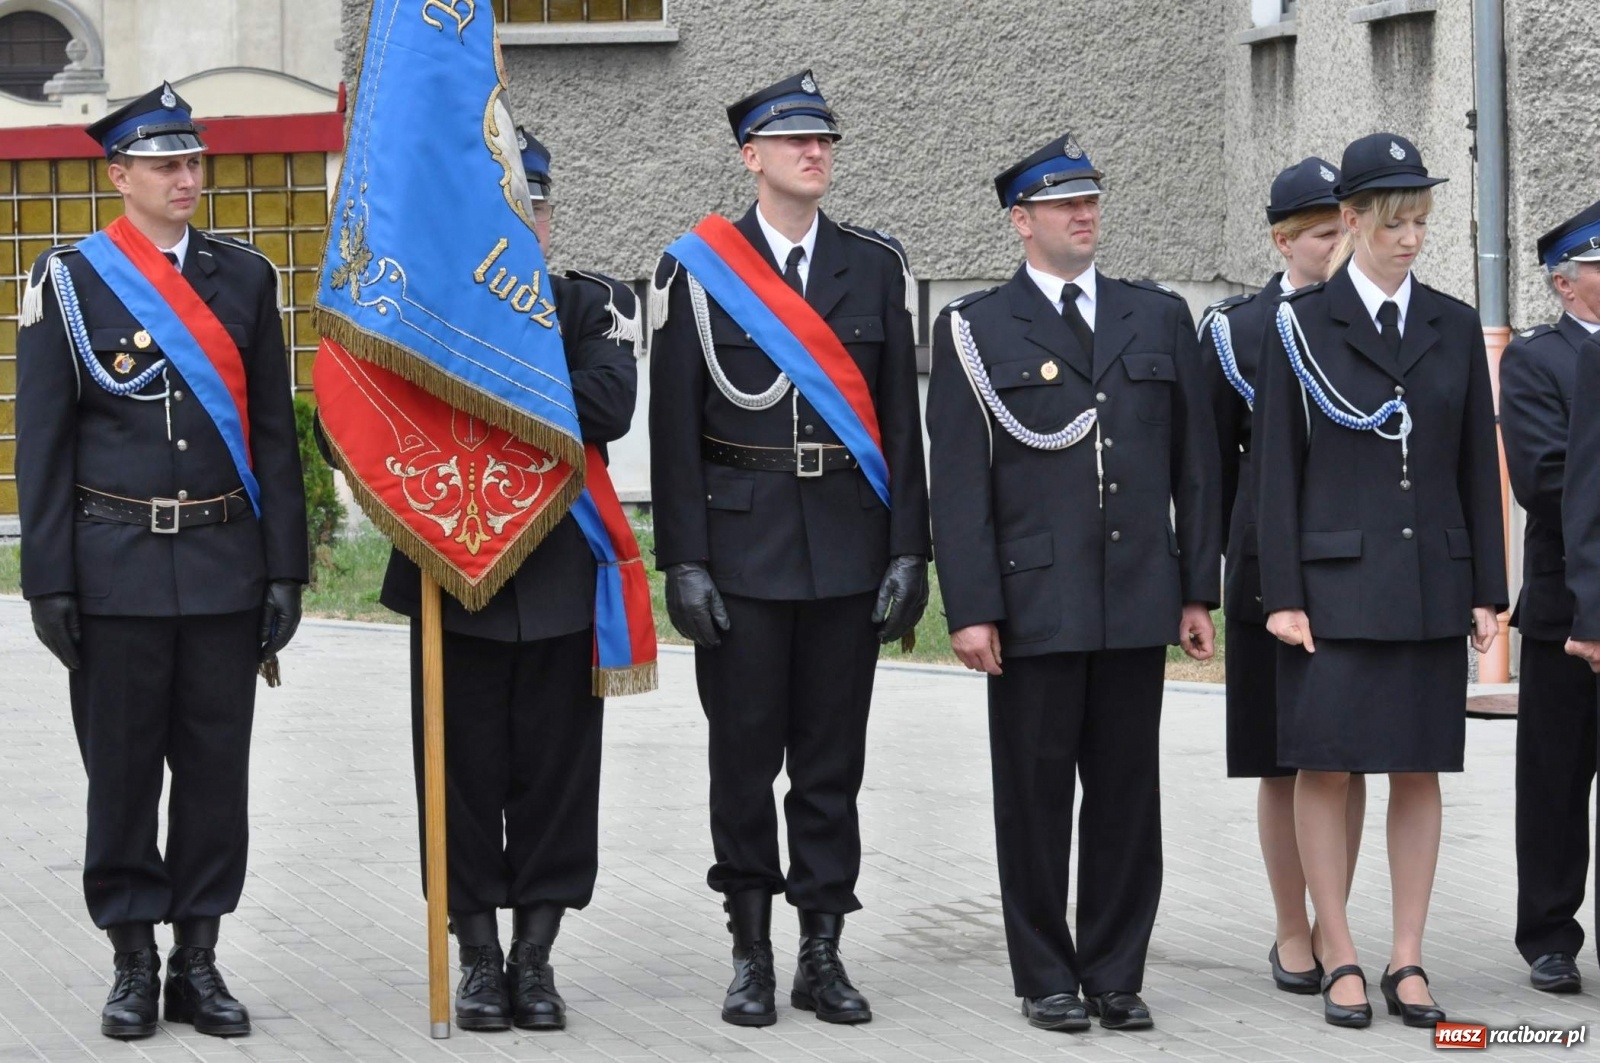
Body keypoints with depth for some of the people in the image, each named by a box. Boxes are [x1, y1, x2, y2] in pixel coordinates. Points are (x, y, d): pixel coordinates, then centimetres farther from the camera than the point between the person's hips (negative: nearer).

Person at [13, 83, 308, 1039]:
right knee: (122, 770, 3)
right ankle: (134, 962, 13)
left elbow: (275, 432, 8)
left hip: (227, 564, 2)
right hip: (117, 563, -2)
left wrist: (286, 567, 3)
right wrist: (50, 581, -5)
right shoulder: (69, 281, 0)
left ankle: (199, 960, 15)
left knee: (218, 767, 6)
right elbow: (42, 443, 0)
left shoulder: (246, 277, 8)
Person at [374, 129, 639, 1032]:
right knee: (465, 773, 3)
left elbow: (609, 406, -13)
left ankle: (535, 958, 13)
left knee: (555, 772, 4)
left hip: (563, 580, 0)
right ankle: (481, 959, 13)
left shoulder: (595, 306, 6)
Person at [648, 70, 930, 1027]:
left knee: (833, 759, 6)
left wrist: (909, 551, 0)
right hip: (742, 547, -2)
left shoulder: (877, 267, 7)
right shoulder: (698, 273, 0)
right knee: (745, 758, 3)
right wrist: (684, 563, -7)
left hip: (849, 548, 2)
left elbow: (901, 417, 6)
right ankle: (752, 953, 12)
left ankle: (823, 953, 13)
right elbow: (675, 429, -1)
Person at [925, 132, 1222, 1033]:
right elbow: (960, 482, -2)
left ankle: (1116, 975, 14)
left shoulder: (1160, 318, 11)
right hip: (1034, 604, -2)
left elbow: (1196, 464, 11)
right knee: (1036, 793, 3)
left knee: (1128, 792, 6)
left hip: (1137, 600, 3)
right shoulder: (976, 331, 2)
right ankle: (1046, 977, 13)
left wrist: (1198, 590, 6)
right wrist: (971, 609, -9)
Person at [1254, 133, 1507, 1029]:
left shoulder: (1455, 328, 9)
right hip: (1335, 579, -3)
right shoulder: (1301, 326, 0)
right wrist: (1283, 596, -7)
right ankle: (1340, 961, 6)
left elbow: (1479, 468, 10)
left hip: (1431, 585, 3)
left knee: (1421, 771, 5)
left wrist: (1488, 591, 5)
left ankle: (1409, 960, 11)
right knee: (1326, 769, -2)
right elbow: (1277, 468, -1)